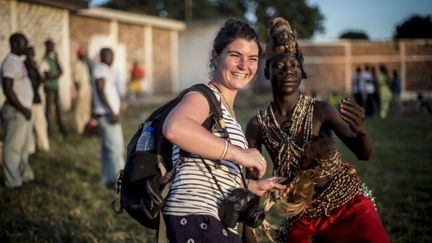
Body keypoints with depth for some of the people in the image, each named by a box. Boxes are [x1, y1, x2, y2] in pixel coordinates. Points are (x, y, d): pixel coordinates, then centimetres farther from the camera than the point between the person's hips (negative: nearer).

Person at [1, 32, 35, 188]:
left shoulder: (18, 61, 14)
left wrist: (26, 108, 15)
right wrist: (23, 109, -19)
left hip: (24, 109, 10)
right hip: (16, 111, -10)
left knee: (23, 145, 17)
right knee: (13, 146, -2)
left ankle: (25, 175, 26)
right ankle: (13, 180, 5)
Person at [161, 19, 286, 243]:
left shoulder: (226, 109, 20)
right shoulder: (203, 96, -9)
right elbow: (174, 128, -34)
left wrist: (253, 186, 23)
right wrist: (238, 153, -28)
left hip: (216, 222, 10)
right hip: (197, 217, -10)